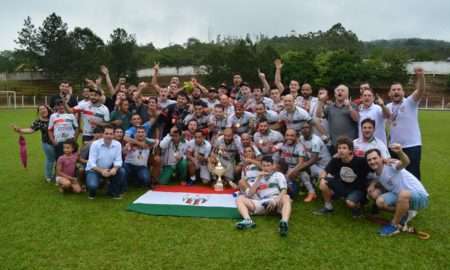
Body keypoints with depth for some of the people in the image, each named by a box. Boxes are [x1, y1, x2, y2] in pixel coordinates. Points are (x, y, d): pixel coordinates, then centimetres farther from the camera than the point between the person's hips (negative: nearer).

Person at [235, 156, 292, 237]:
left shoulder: (278, 175, 15)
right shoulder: (259, 177, 24)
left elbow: (284, 190, -3)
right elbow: (249, 195, 11)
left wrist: (276, 200, -24)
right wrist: (258, 178, 3)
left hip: (276, 203, -3)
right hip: (261, 204, 3)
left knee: (286, 198, -35)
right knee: (240, 198, -14)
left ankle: (284, 222, -59)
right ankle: (248, 220, -40)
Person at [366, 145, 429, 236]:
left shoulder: (390, 166, -20)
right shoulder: (377, 175, 4)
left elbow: (405, 162, -41)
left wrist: (400, 152, -64)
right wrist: (372, 185, -1)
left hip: (419, 196, -7)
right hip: (401, 197, 7)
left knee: (403, 193, -39)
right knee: (380, 201, -15)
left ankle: (395, 225, -19)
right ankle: (405, 213, 11)